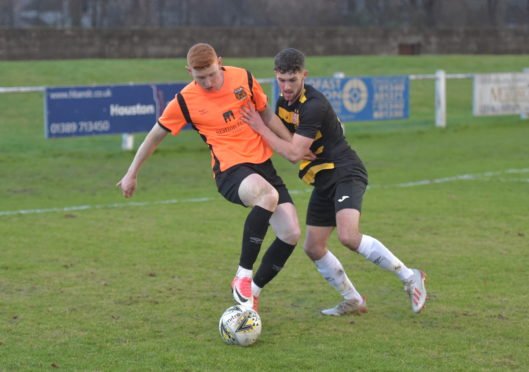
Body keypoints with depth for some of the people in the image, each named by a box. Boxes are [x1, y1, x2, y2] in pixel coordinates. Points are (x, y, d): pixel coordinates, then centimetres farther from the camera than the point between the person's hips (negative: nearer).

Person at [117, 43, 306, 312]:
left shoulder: (243, 78, 0)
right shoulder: (185, 101, -6)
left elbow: (266, 115, 14)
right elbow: (156, 135, 8)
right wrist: (131, 174, 14)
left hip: (262, 163, 5)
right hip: (230, 170, -5)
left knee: (291, 234, -8)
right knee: (267, 195, -38)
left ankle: (252, 293, 13)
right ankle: (243, 277, -29)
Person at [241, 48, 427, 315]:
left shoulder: (313, 106, -21)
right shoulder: (283, 102, 8)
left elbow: (294, 153, -23)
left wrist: (260, 128, -18)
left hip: (345, 172, -9)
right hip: (323, 181, 9)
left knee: (348, 236, -28)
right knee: (313, 248, 6)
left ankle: (410, 277, -14)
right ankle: (352, 301, 21)